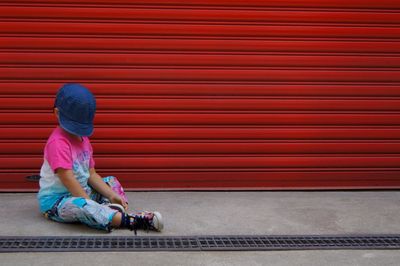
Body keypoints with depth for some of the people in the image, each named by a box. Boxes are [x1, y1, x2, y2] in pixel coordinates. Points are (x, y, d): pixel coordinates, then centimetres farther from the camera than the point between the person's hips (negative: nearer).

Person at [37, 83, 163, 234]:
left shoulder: (82, 138, 9)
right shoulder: (57, 142, -19)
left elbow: (91, 174, 8)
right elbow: (68, 180, -25)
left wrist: (111, 195, -6)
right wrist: (94, 205, -27)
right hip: (55, 201, -10)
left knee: (111, 181, 11)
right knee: (80, 205, -38)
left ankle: (114, 212, -22)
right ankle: (130, 221, -43)